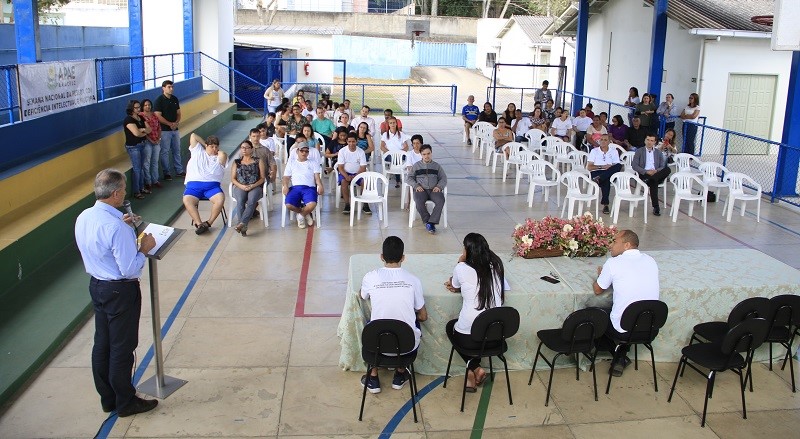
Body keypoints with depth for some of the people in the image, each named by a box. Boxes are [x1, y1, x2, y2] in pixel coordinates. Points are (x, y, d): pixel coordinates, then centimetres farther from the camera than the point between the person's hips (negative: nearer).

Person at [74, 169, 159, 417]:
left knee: (102, 343, 19)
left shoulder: (83, 218, -2)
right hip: (120, 291, -9)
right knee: (122, 348, 7)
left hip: (96, 285, 9)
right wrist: (144, 249, -11)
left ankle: (107, 399, 34)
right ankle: (125, 403, 23)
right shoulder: (116, 227, -28)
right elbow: (130, 269, -25)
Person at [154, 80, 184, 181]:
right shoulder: (159, 100, -10)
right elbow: (158, 116, -14)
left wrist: (176, 123, -6)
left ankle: (179, 171, 23)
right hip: (164, 130, -6)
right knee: (165, 152, 0)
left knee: (177, 150, 13)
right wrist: (170, 124, -16)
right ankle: (166, 173, 8)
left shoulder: (175, 99, 9)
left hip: (175, 129, 6)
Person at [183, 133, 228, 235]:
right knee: (187, 200, -30)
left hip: (212, 185, 0)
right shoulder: (197, 151, 22)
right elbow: (193, 136, 17)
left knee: (220, 199, -31)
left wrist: (217, 152, 13)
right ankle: (199, 224, -34)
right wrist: (205, 145, 21)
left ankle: (208, 223, -22)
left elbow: (223, 155, -8)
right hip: (194, 184, 1)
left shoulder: (219, 157, 17)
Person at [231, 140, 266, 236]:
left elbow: (262, 178, 7)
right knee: (240, 201, -33)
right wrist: (241, 186, -8)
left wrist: (252, 186, -10)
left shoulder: (258, 161, 14)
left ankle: (241, 223, -47)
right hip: (240, 187, 1)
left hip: (255, 187, -1)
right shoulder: (236, 162, 20)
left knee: (251, 201, -35)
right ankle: (243, 227, -41)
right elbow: (233, 179, 13)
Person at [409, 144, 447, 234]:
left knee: (441, 201, -33)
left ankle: (431, 223, -33)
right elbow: (410, 178, 13)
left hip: (434, 189, 1)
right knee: (419, 202, -35)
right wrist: (416, 185, -8)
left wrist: (439, 186, -6)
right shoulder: (416, 165, 18)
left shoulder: (437, 166, 19)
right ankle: (427, 222, -21)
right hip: (421, 189, -1)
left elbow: (443, 178, 15)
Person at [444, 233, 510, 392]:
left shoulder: (462, 268, -10)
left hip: (469, 337, -4)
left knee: (450, 326, 31)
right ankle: (475, 368, 22)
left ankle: (474, 367, 14)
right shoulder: (496, 266, 2)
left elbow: (453, 285, 12)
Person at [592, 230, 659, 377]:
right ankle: (621, 358, 27)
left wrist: (600, 275, 23)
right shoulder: (650, 261, 4)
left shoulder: (614, 263, -11)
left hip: (623, 330, -5)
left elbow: (597, 290, 3)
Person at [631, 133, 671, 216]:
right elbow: (634, 165, -1)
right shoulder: (639, 151, 12)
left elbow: (663, 166, 12)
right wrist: (646, 172, -15)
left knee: (667, 169, -32)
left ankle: (649, 179, -42)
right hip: (644, 175, -3)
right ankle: (656, 207, -39)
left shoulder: (658, 152, 21)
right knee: (654, 182, -38)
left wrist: (656, 171, -13)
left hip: (656, 174, 3)